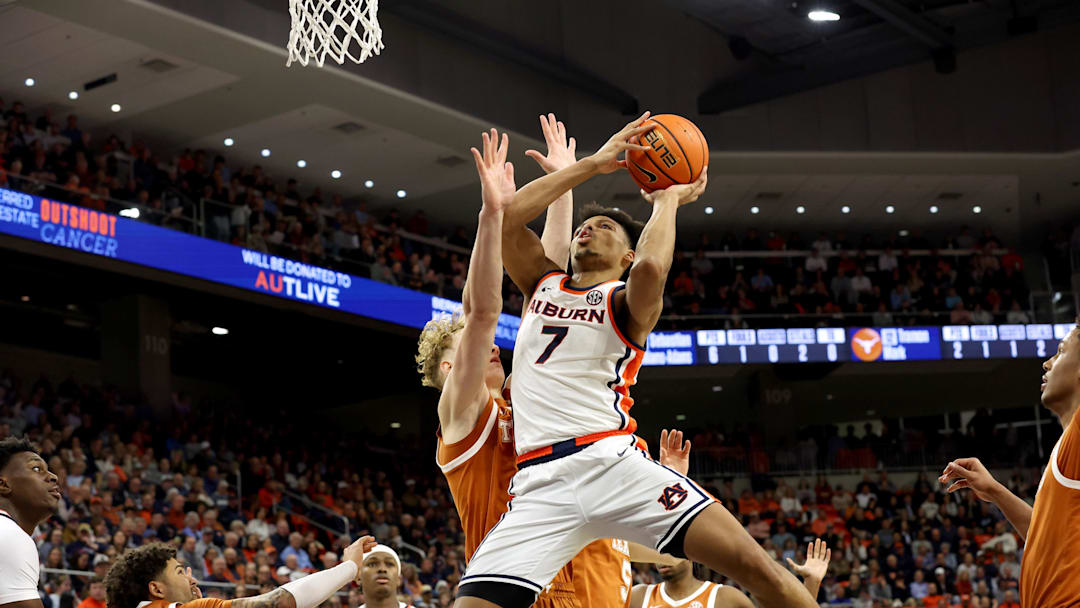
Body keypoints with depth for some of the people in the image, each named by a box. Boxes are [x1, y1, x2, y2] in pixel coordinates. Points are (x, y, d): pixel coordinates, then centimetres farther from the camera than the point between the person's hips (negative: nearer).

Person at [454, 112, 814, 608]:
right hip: (539, 485, 3)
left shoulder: (627, 302, 11)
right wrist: (594, 164, 11)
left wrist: (667, 201, 4)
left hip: (613, 462, -3)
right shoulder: (543, 284, 24)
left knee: (755, 566, -16)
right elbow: (506, 216, 9)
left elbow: (651, 268, -15)